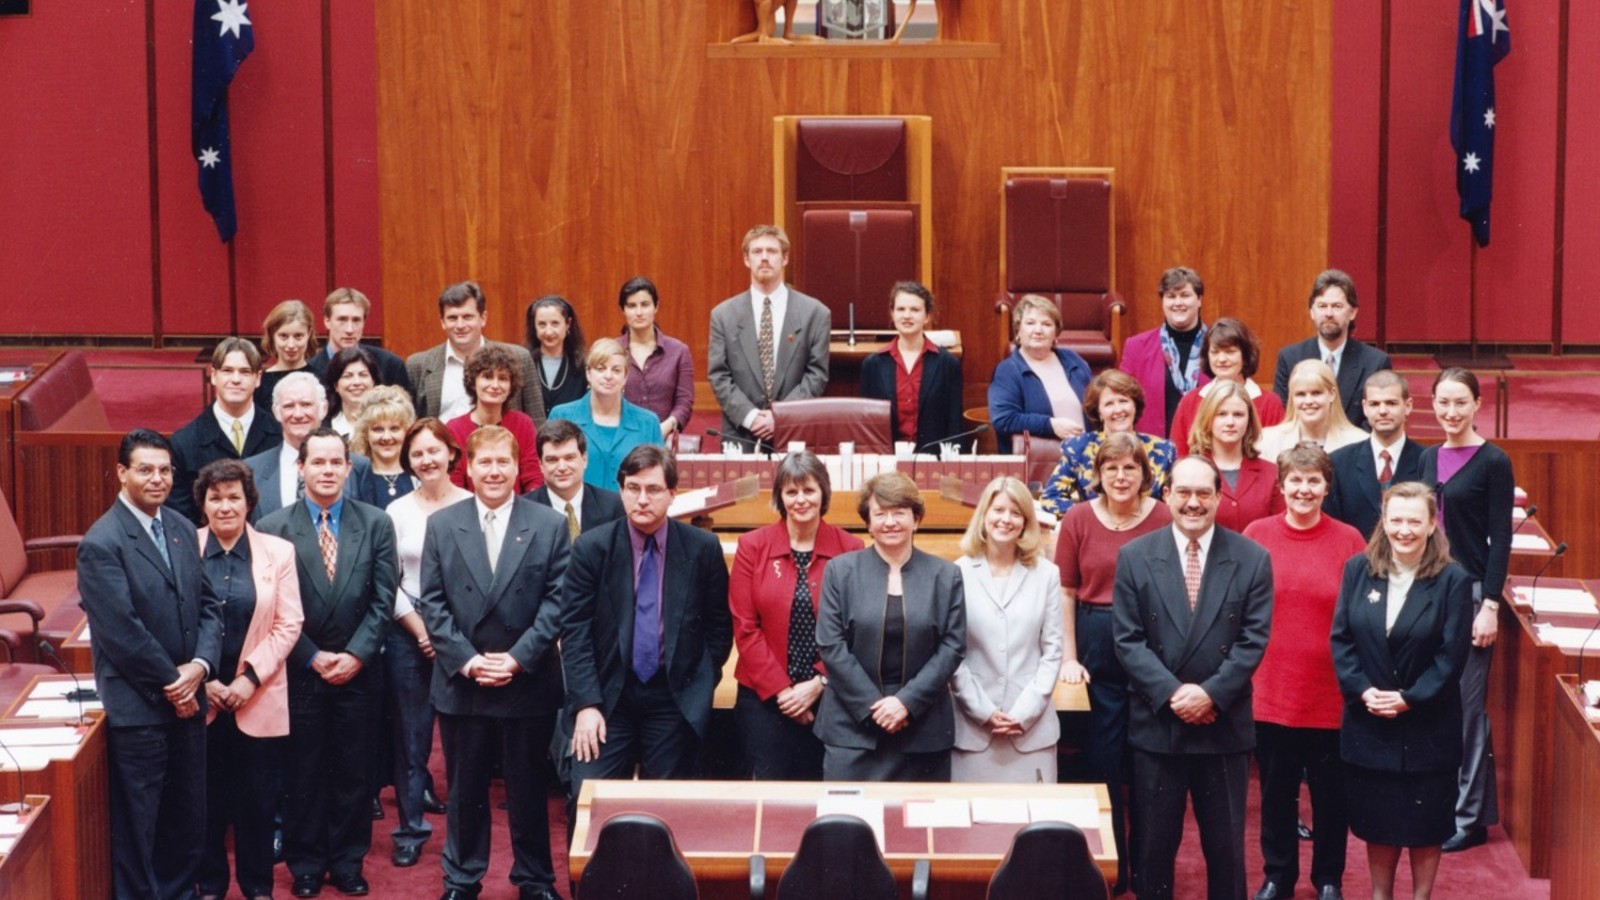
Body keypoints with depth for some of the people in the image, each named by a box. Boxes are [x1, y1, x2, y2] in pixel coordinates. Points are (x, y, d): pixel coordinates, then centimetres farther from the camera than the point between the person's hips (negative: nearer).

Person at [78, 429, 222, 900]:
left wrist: (201, 664, -7)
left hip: (186, 700, 7)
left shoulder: (182, 529, 8)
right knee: (138, 824, 4)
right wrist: (170, 682, -12)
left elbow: (208, 604, 9)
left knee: (188, 819, 14)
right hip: (138, 706, -7)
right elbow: (122, 632, -18)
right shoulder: (101, 544, -15)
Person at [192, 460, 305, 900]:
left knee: (257, 798, 5)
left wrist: (250, 677, -9)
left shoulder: (277, 552, 1)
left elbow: (289, 624, -1)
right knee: (206, 797, 6)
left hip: (259, 698, 0)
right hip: (200, 698, 0)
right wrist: (200, 680, -8)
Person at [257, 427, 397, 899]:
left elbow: (383, 599, -1)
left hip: (359, 672, 1)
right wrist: (313, 658, -9)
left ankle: (347, 861, 18)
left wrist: (356, 655, -10)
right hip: (299, 672, -1)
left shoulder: (376, 524, 2)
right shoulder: (274, 528, -3)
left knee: (353, 771, 7)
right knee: (303, 773, 6)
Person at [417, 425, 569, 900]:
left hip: (528, 681, -1)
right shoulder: (442, 525, 3)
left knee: (527, 788, 9)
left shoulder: (549, 525, 0)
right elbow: (432, 604, 0)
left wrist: (518, 658, -13)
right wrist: (467, 661, -11)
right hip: (461, 684, 1)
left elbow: (556, 603, -4)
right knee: (464, 789, 9)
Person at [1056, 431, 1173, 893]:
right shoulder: (1078, 520, 0)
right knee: (1103, 757, 7)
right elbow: (1066, 593, 2)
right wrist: (1068, 658, -2)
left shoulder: (1164, 519, -3)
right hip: (1097, 648, 1)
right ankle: (1108, 864, 19)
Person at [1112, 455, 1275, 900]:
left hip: (1224, 725, 0)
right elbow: (1128, 640, -4)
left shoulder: (1252, 559, 0)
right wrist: (1172, 693, -15)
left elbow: (1253, 640, -4)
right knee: (1153, 844, 8)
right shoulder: (1135, 557, 1)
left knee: (1226, 845, 7)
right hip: (1156, 725, 0)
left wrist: (1210, 693, -15)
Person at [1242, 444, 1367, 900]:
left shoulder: (1348, 540, -4)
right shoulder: (1256, 535, -2)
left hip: (1331, 694, -1)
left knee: (1331, 793, 11)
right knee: (1276, 791, 12)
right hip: (1271, 691, 1)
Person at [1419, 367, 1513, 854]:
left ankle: (1470, 816, 6)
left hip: (1469, 592, -6)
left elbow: (1500, 539, -10)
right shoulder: (1430, 458, 10)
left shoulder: (1493, 463, -8)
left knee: (1465, 705, -2)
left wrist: (1490, 606, -15)